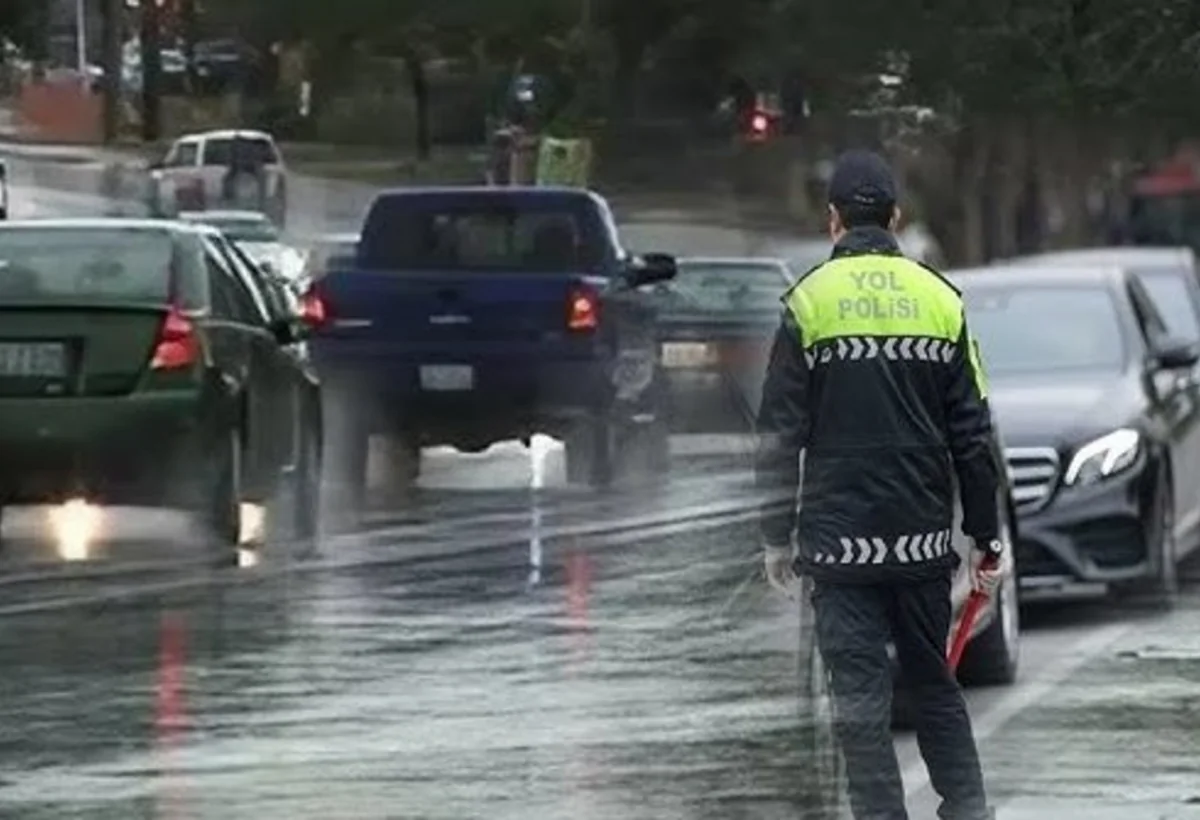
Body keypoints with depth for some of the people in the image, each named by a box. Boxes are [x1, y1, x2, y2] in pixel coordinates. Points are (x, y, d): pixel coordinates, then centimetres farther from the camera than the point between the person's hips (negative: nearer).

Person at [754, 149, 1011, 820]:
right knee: (936, 684, 16)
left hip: (842, 538, -3)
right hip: (923, 538, 3)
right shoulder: (941, 299, 4)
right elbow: (973, 436, 5)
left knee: (861, 700, -1)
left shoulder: (809, 301, -4)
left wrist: (778, 536, 5)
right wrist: (987, 538, 11)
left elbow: (780, 435, -3)